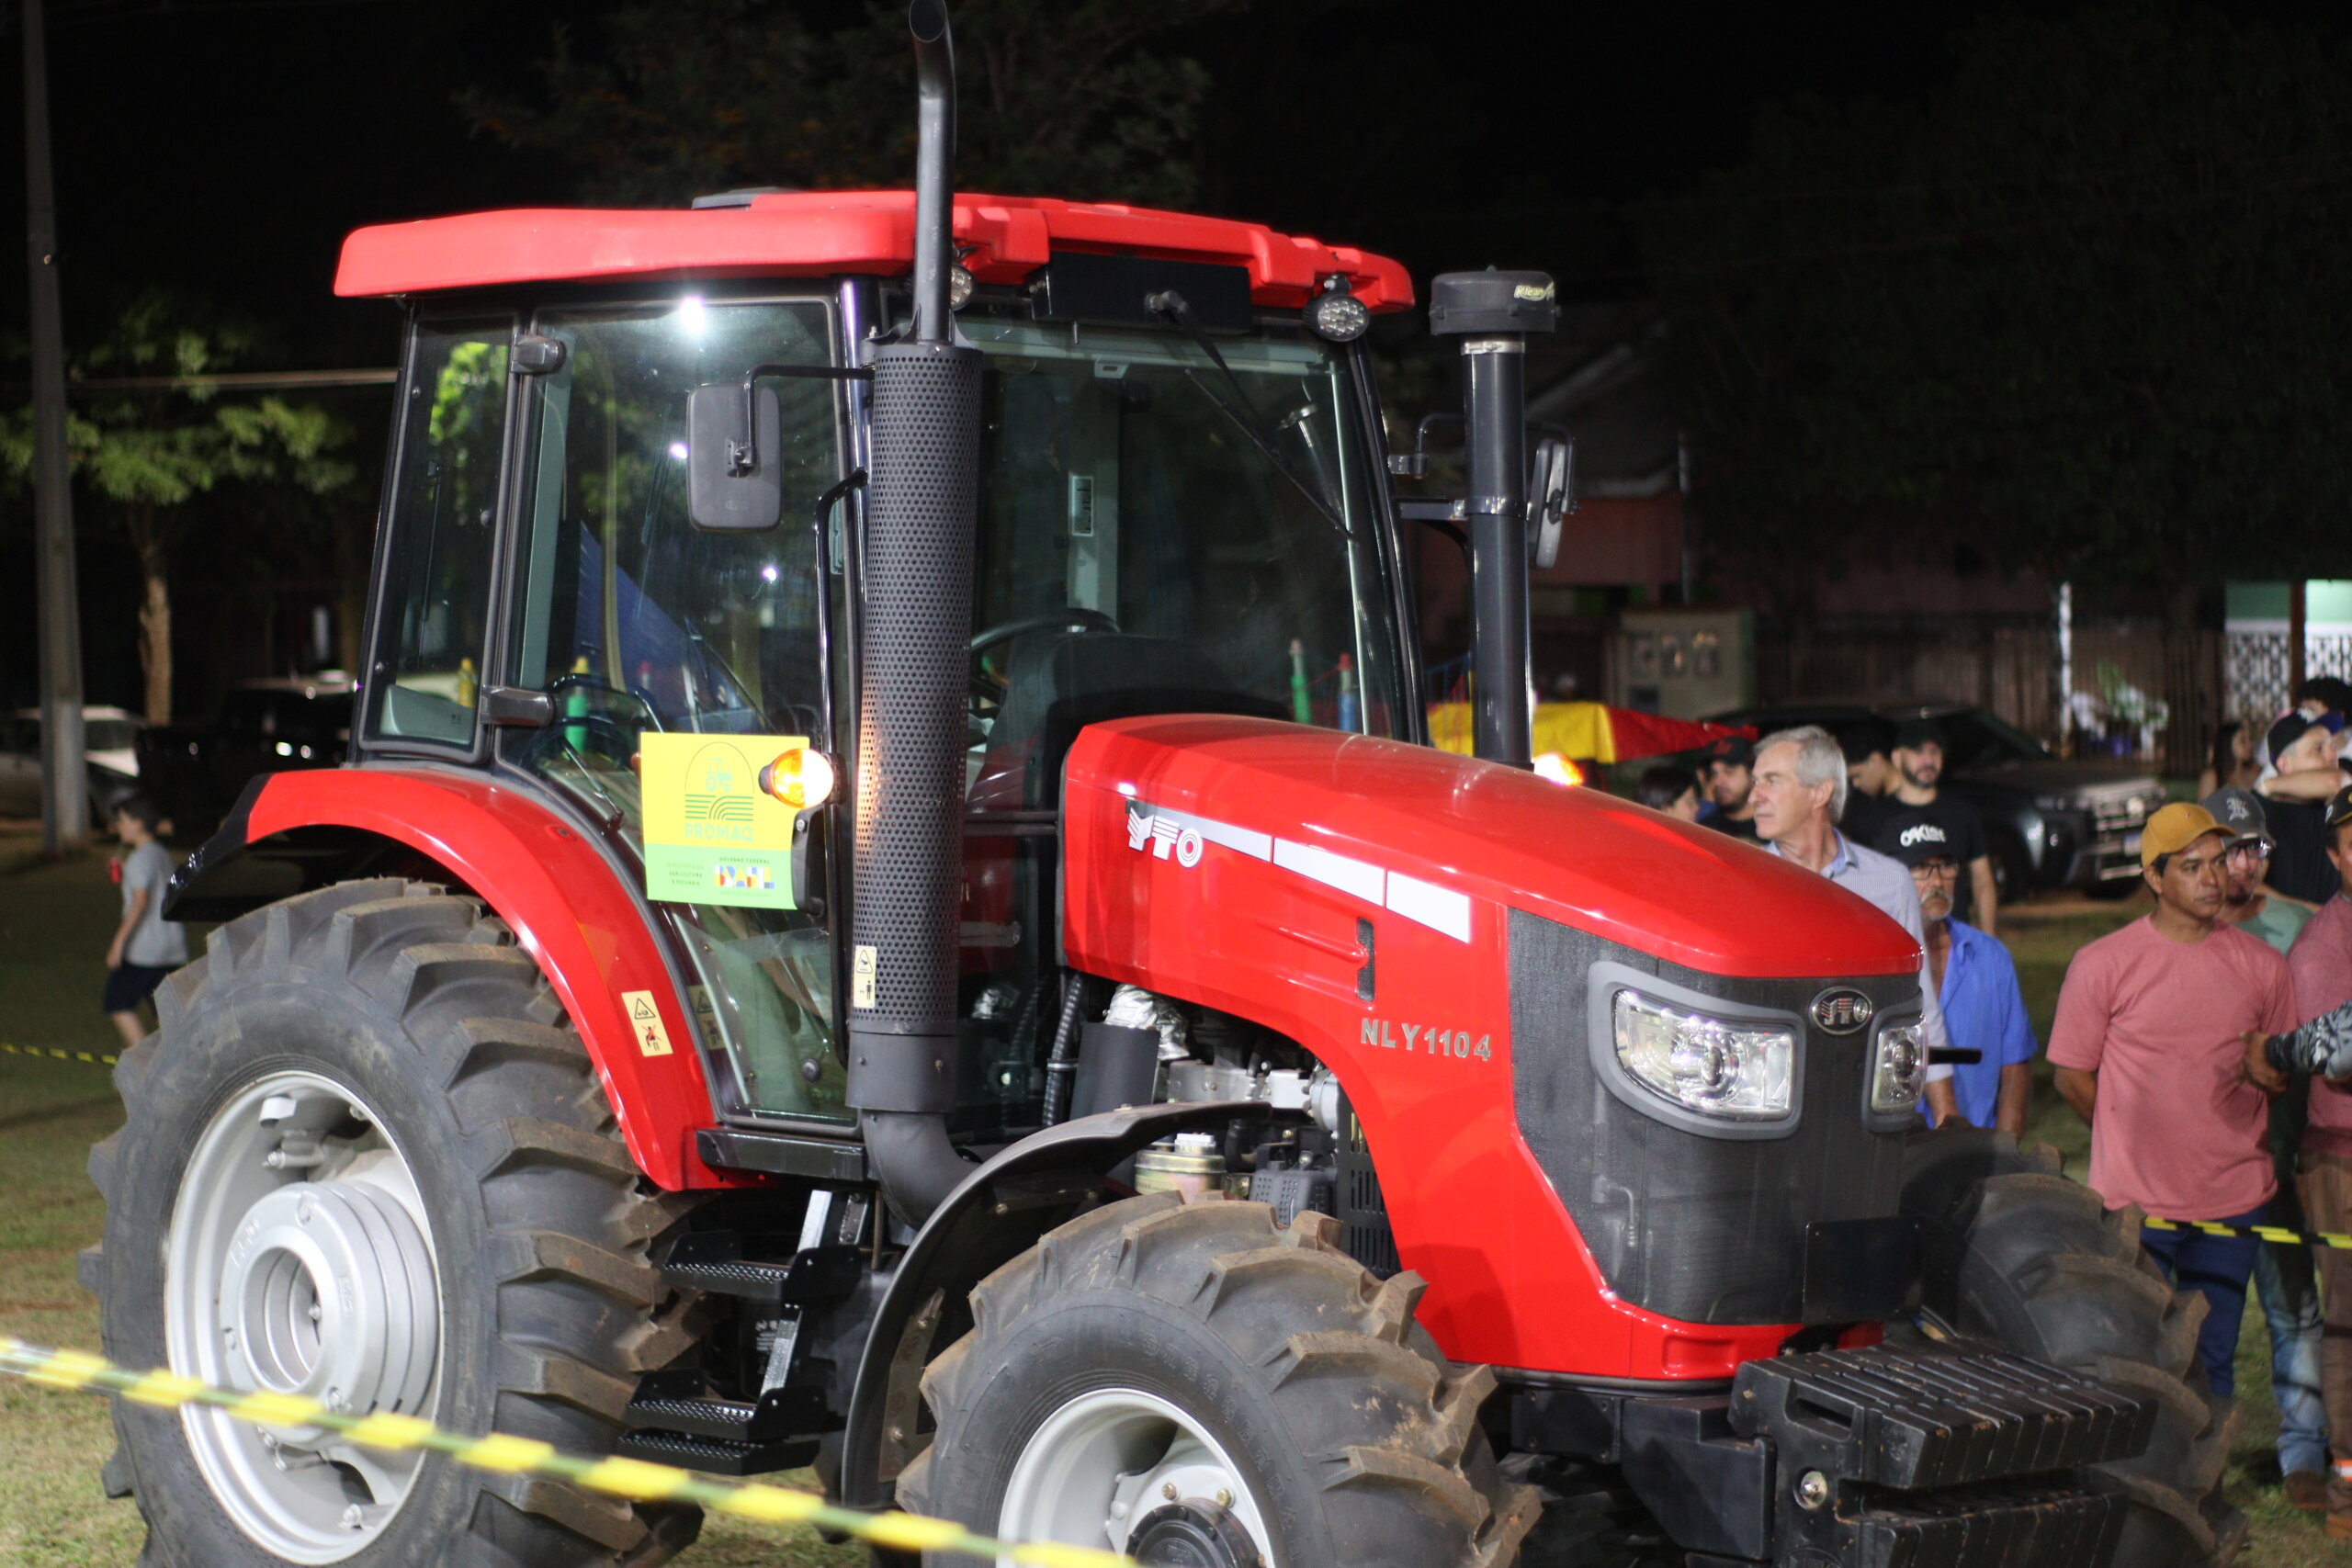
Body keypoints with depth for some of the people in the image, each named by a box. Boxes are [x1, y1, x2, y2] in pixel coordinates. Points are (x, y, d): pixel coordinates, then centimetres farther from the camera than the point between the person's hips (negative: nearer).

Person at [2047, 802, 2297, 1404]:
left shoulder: (2262, 966, 5)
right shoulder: (2102, 964, -5)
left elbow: (2289, 1074, 15)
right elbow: (2073, 1078, 2)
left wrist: (2267, 1068, -7)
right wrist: (2138, 1145, 7)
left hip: (2233, 1202, 3)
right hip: (2134, 1205, -3)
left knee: (2212, 1367, 10)